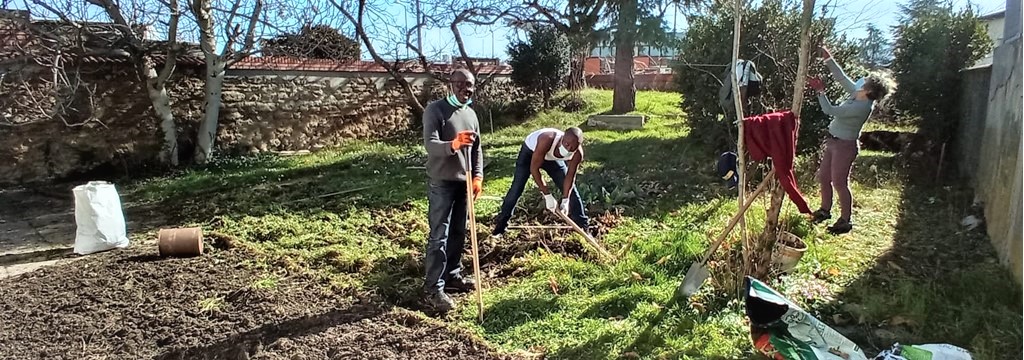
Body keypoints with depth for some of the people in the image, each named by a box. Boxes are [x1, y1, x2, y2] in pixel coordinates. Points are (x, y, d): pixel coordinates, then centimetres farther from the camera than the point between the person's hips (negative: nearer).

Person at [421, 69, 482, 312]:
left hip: (464, 182, 7)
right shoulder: (435, 110, -12)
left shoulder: (471, 114, 11)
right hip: (441, 183, -7)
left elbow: (477, 149, 16)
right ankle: (433, 289, -1)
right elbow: (430, 144, -23)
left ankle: (452, 275, 29)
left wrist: (478, 176, 3)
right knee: (439, 236, -6)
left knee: (458, 233, 15)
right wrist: (453, 144, -43)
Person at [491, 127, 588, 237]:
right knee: (517, 188, -10)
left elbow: (570, 176, -18)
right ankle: (500, 226, 2)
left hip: (552, 157, 4)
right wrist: (547, 195, -35)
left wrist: (565, 200, -27)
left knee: (570, 189, 0)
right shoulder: (547, 140, -46)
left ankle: (583, 227, 13)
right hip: (530, 150, -3)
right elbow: (534, 168, -36)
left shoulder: (578, 153, -33)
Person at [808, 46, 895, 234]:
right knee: (823, 177, 16)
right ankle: (825, 210, 33)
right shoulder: (858, 93, -1)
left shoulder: (862, 106, -26)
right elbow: (841, 77, 8)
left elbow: (831, 110, -26)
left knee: (839, 183, -3)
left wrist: (820, 91, -20)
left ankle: (845, 221, 9)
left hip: (844, 145, -9)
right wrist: (827, 58, 4)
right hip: (833, 141, 9)